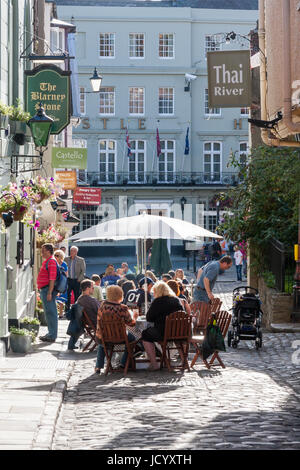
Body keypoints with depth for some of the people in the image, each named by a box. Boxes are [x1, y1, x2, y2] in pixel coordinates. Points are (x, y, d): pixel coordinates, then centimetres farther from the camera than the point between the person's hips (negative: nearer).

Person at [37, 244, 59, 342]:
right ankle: (51, 333, 21)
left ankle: (52, 336, -7)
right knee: (49, 312, 15)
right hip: (44, 290, 11)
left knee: (50, 312, -8)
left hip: (48, 289, -11)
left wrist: (49, 293, -25)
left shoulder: (51, 261, -15)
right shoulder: (47, 261, 18)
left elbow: (52, 279, -21)